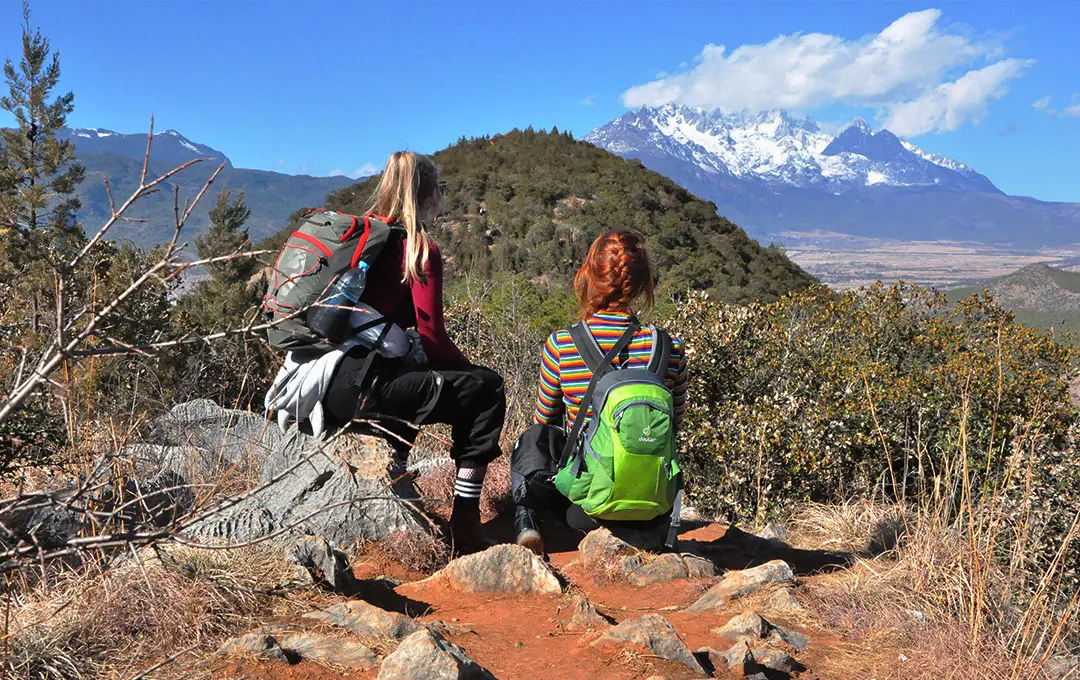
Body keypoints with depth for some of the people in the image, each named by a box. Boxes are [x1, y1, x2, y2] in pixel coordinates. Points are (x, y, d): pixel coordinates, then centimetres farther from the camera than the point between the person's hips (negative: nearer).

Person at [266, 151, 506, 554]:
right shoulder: (421, 250, -3)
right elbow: (432, 336, -8)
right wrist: (469, 368, 10)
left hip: (319, 380, 9)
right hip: (356, 387, -9)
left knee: (414, 370, 37)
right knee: (485, 389, -4)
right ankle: (465, 528, -4)